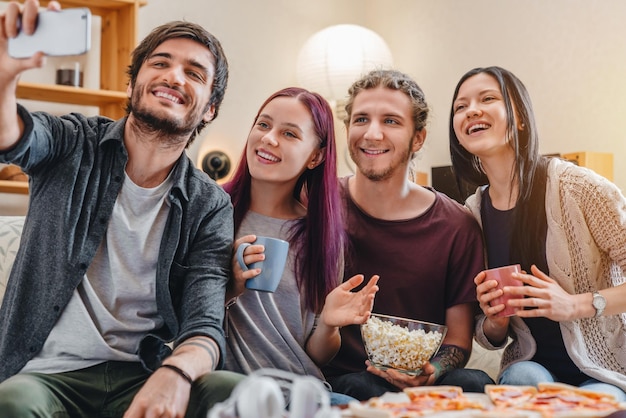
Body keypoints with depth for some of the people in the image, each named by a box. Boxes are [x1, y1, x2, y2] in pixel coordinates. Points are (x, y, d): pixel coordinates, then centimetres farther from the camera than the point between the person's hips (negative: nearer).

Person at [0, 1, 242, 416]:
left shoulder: (210, 207, 4)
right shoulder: (73, 143, 4)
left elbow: (204, 326, -5)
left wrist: (176, 372, -29)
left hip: (143, 378, 1)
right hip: (49, 372, -1)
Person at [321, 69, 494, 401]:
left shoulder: (456, 227, 1)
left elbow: (458, 339, 4)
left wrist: (430, 372, -17)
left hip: (426, 382, 2)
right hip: (340, 380, -1)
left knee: (474, 383, -29)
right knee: (368, 389, -34)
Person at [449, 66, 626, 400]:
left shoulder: (577, 185, -14)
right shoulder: (472, 213, 1)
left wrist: (575, 305, -24)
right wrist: (494, 322, -13)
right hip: (532, 367, 3)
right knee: (526, 377, -30)